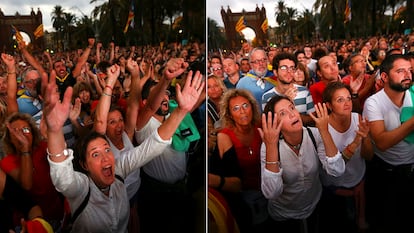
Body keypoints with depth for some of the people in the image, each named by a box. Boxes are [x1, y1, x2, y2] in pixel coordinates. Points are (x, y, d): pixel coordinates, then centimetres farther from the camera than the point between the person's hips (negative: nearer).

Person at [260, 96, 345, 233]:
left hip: (314, 207, 3)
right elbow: (271, 193, -37)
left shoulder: (315, 135, -19)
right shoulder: (270, 145, -27)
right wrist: (271, 146, -45)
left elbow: (337, 171, -29)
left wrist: (324, 131, -37)